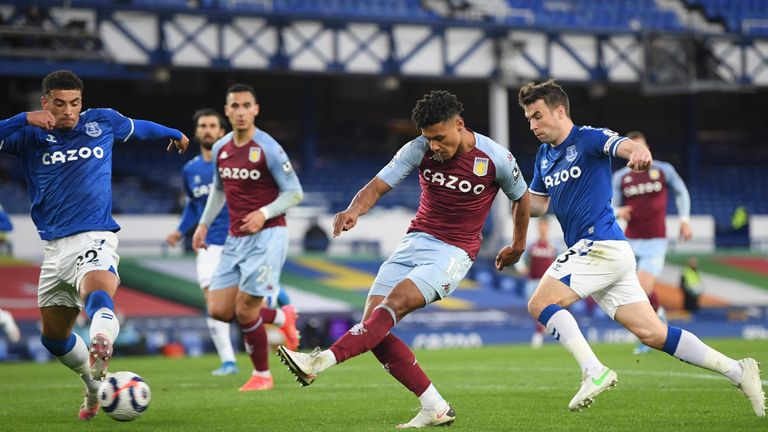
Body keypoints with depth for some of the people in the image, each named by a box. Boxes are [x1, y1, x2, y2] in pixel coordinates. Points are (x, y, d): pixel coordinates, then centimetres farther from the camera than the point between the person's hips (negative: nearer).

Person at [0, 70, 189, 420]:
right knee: (54, 336, 14)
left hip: (94, 238, -4)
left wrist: (174, 134, 46)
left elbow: (138, 128, 29)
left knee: (98, 294, -37)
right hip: (54, 247, 4)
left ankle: (100, 353, -68)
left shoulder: (102, 122, 8)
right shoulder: (30, 135, 5)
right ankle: (96, 386, 39)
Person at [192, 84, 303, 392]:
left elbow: (295, 193, -10)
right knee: (218, 310, -1)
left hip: (266, 236, -7)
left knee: (245, 310, -10)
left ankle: (261, 375, 12)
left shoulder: (268, 149, -12)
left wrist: (264, 213, -24)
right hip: (235, 239, 7)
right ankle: (281, 317, 24)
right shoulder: (220, 150, 7)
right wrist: (204, 224, 16)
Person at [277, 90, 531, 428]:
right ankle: (436, 408, -6)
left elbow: (521, 198, 10)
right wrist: (354, 210, -33)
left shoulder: (497, 159, -9)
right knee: (373, 324, -10)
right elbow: (377, 185, -10)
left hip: (454, 252, -5)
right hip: (416, 240, 5)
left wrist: (518, 246, 23)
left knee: (395, 303, -28)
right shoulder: (419, 150, -4)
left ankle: (320, 362, -38)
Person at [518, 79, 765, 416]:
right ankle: (737, 371, 6)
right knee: (653, 334, 5)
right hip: (594, 250, 8)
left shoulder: (588, 139, -7)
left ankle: (594, 372, -20)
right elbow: (538, 204, 27)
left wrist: (638, 151, -52)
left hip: (601, 245, -8)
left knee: (540, 303, -15)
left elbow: (622, 145, -27)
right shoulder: (544, 156, 18)